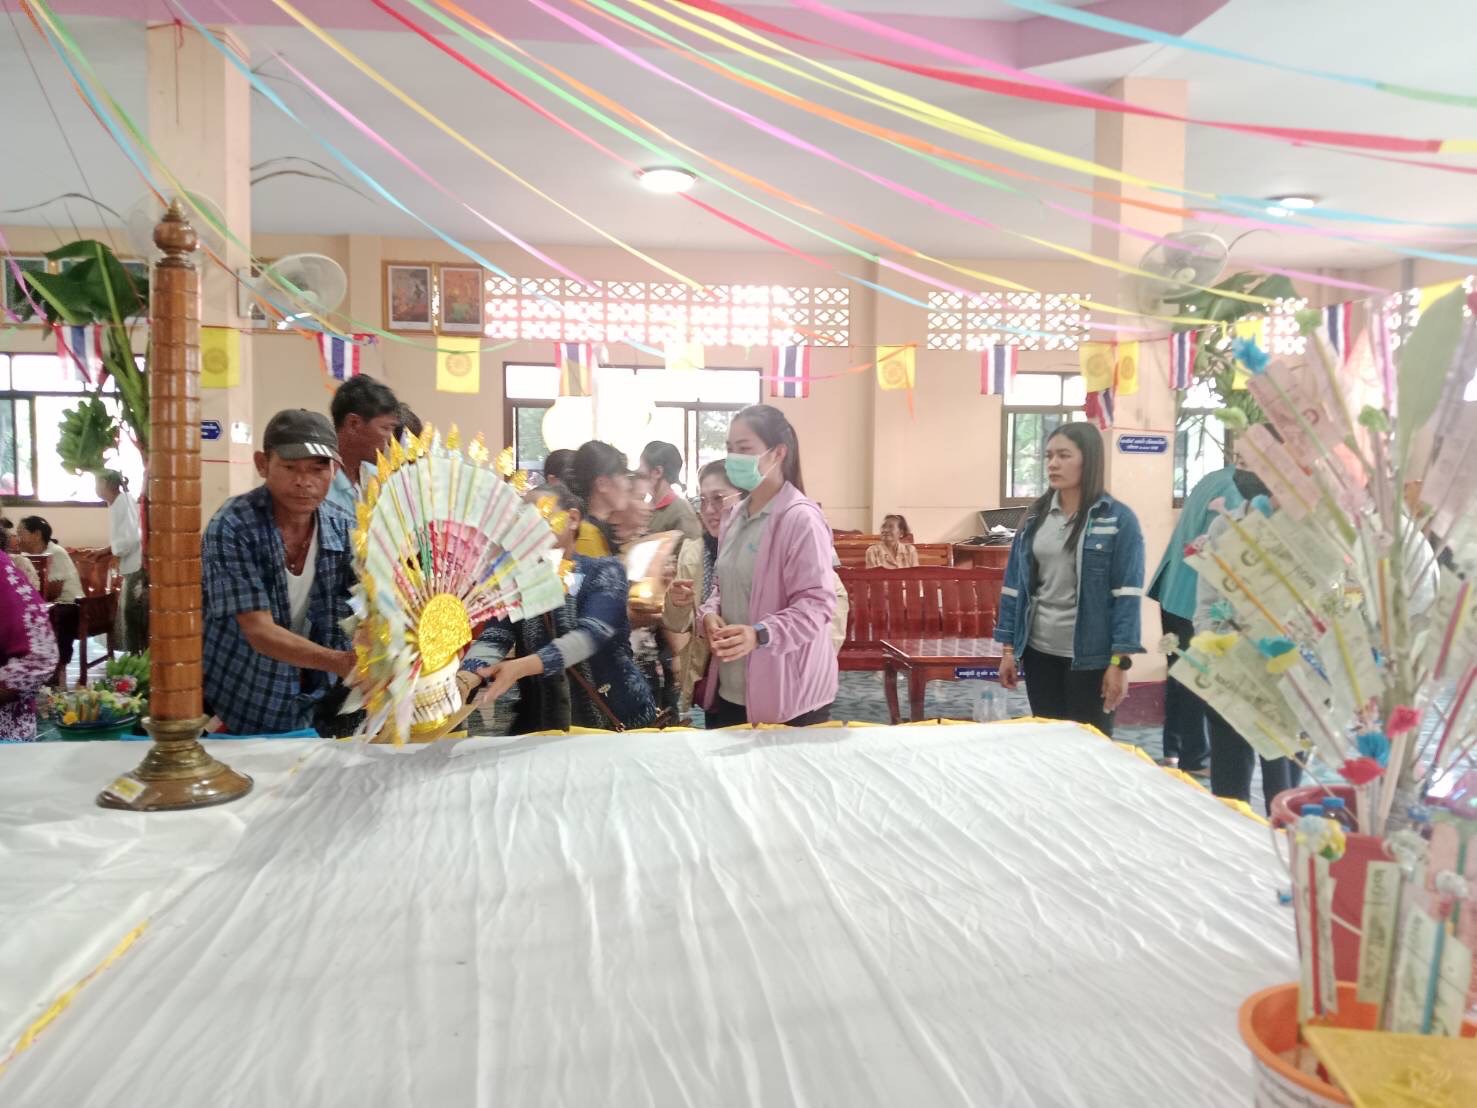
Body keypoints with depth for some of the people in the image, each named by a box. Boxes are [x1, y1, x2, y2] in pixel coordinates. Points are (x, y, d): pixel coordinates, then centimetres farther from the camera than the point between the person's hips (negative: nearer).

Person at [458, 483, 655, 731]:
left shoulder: (605, 571, -1)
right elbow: (493, 638, -10)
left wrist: (521, 667, -32)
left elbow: (592, 633, -18)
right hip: (542, 729, 4)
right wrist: (463, 681, -31)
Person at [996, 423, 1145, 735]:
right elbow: (1015, 584, 7)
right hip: (1039, 652, 4)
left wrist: (1120, 661, -14)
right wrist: (1008, 648, 4)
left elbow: (1127, 595, -11)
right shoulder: (1036, 515, 5)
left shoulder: (1119, 519, -8)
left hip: (1089, 657, -4)